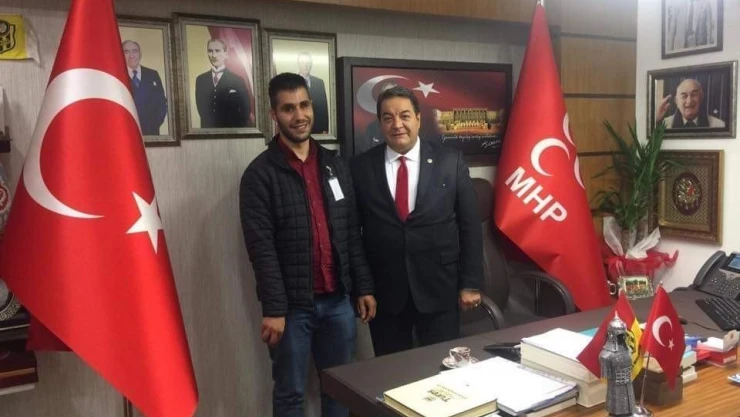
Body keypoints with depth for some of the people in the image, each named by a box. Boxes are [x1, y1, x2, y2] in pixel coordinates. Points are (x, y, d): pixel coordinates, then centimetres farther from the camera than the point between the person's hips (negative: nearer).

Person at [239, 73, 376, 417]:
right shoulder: (261, 174, -7)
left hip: (338, 299, 4)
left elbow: (352, 233, 9)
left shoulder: (335, 164, 8)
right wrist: (273, 309, -16)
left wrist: (363, 288, 6)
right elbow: (261, 248, -12)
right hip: (293, 305, -4)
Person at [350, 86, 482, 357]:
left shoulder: (450, 161, -1)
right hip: (384, 292, 1)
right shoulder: (361, 167, 0)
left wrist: (470, 284, -1)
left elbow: (469, 226, 1)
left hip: (439, 289, 0)